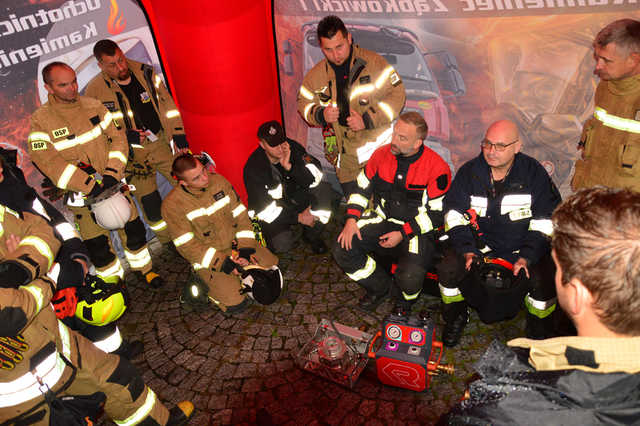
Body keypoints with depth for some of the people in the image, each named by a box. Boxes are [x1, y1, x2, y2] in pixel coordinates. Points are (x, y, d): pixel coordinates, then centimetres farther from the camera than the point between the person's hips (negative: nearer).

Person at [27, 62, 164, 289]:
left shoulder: (93, 105, 1)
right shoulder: (40, 121, -9)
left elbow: (117, 137, 0)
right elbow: (47, 161, -17)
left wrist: (112, 174, -14)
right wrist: (89, 185, -23)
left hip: (114, 184, 3)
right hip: (82, 195, -3)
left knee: (132, 228, 13)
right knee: (97, 244, 6)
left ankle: (144, 268, 36)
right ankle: (115, 283, 28)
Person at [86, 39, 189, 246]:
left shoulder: (145, 72, -3)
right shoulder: (95, 90, -10)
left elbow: (166, 102, 5)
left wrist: (178, 133, 1)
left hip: (162, 141, 3)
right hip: (134, 152, -2)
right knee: (150, 203, 2)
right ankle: (168, 244, 22)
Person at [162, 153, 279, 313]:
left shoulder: (218, 181, -5)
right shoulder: (172, 204, -18)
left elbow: (240, 215, 0)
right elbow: (187, 246, -16)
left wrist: (245, 248, -10)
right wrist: (222, 262, -21)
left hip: (235, 243, 5)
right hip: (208, 257, -5)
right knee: (236, 304, -16)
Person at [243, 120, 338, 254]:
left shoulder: (292, 147, -14)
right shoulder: (253, 168, -22)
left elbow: (315, 179, -21)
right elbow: (263, 209, -20)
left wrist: (289, 166, -36)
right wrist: (299, 218, -20)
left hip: (295, 197, 3)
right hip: (273, 213, -3)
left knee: (324, 189, -21)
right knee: (282, 246, -26)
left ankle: (312, 235, -3)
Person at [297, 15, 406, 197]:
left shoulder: (373, 62, -8)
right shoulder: (316, 74, 2)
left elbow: (397, 95, -8)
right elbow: (303, 103, 14)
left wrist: (367, 120, -18)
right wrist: (320, 115, -9)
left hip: (378, 147, -2)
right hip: (346, 156, 3)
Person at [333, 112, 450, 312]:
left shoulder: (437, 168, -16)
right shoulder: (382, 154, -2)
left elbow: (436, 214, -12)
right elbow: (361, 188, 8)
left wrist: (402, 234, -18)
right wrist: (351, 219, -6)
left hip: (417, 229, -4)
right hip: (382, 220, 5)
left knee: (409, 279, -27)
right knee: (342, 251, -12)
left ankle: (405, 299, 16)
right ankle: (380, 286, 15)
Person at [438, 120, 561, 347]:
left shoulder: (534, 173, -7)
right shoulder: (469, 171, -3)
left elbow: (547, 220, -5)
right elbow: (454, 213, -1)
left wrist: (527, 256, -18)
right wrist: (467, 250, -15)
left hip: (522, 246, -1)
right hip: (479, 242, 1)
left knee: (543, 282, -25)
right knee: (448, 269, -21)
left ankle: (539, 330, 9)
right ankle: (456, 317, 10)